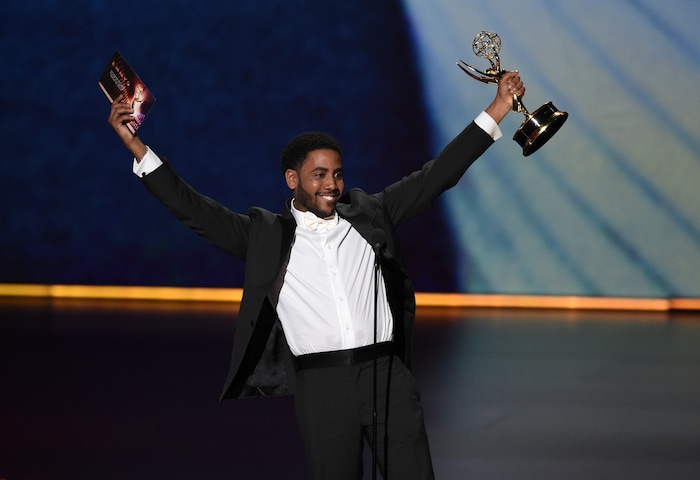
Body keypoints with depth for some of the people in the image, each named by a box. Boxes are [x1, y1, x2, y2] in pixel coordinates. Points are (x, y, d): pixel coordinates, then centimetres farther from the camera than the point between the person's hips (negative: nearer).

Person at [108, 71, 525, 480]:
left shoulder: (368, 214, 14)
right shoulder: (266, 234, 8)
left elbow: (437, 175, 14)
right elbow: (194, 209, 3)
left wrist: (498, 109, 10)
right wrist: (136, 146, -5)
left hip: (387, 375, 2)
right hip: (323, 384, -2)